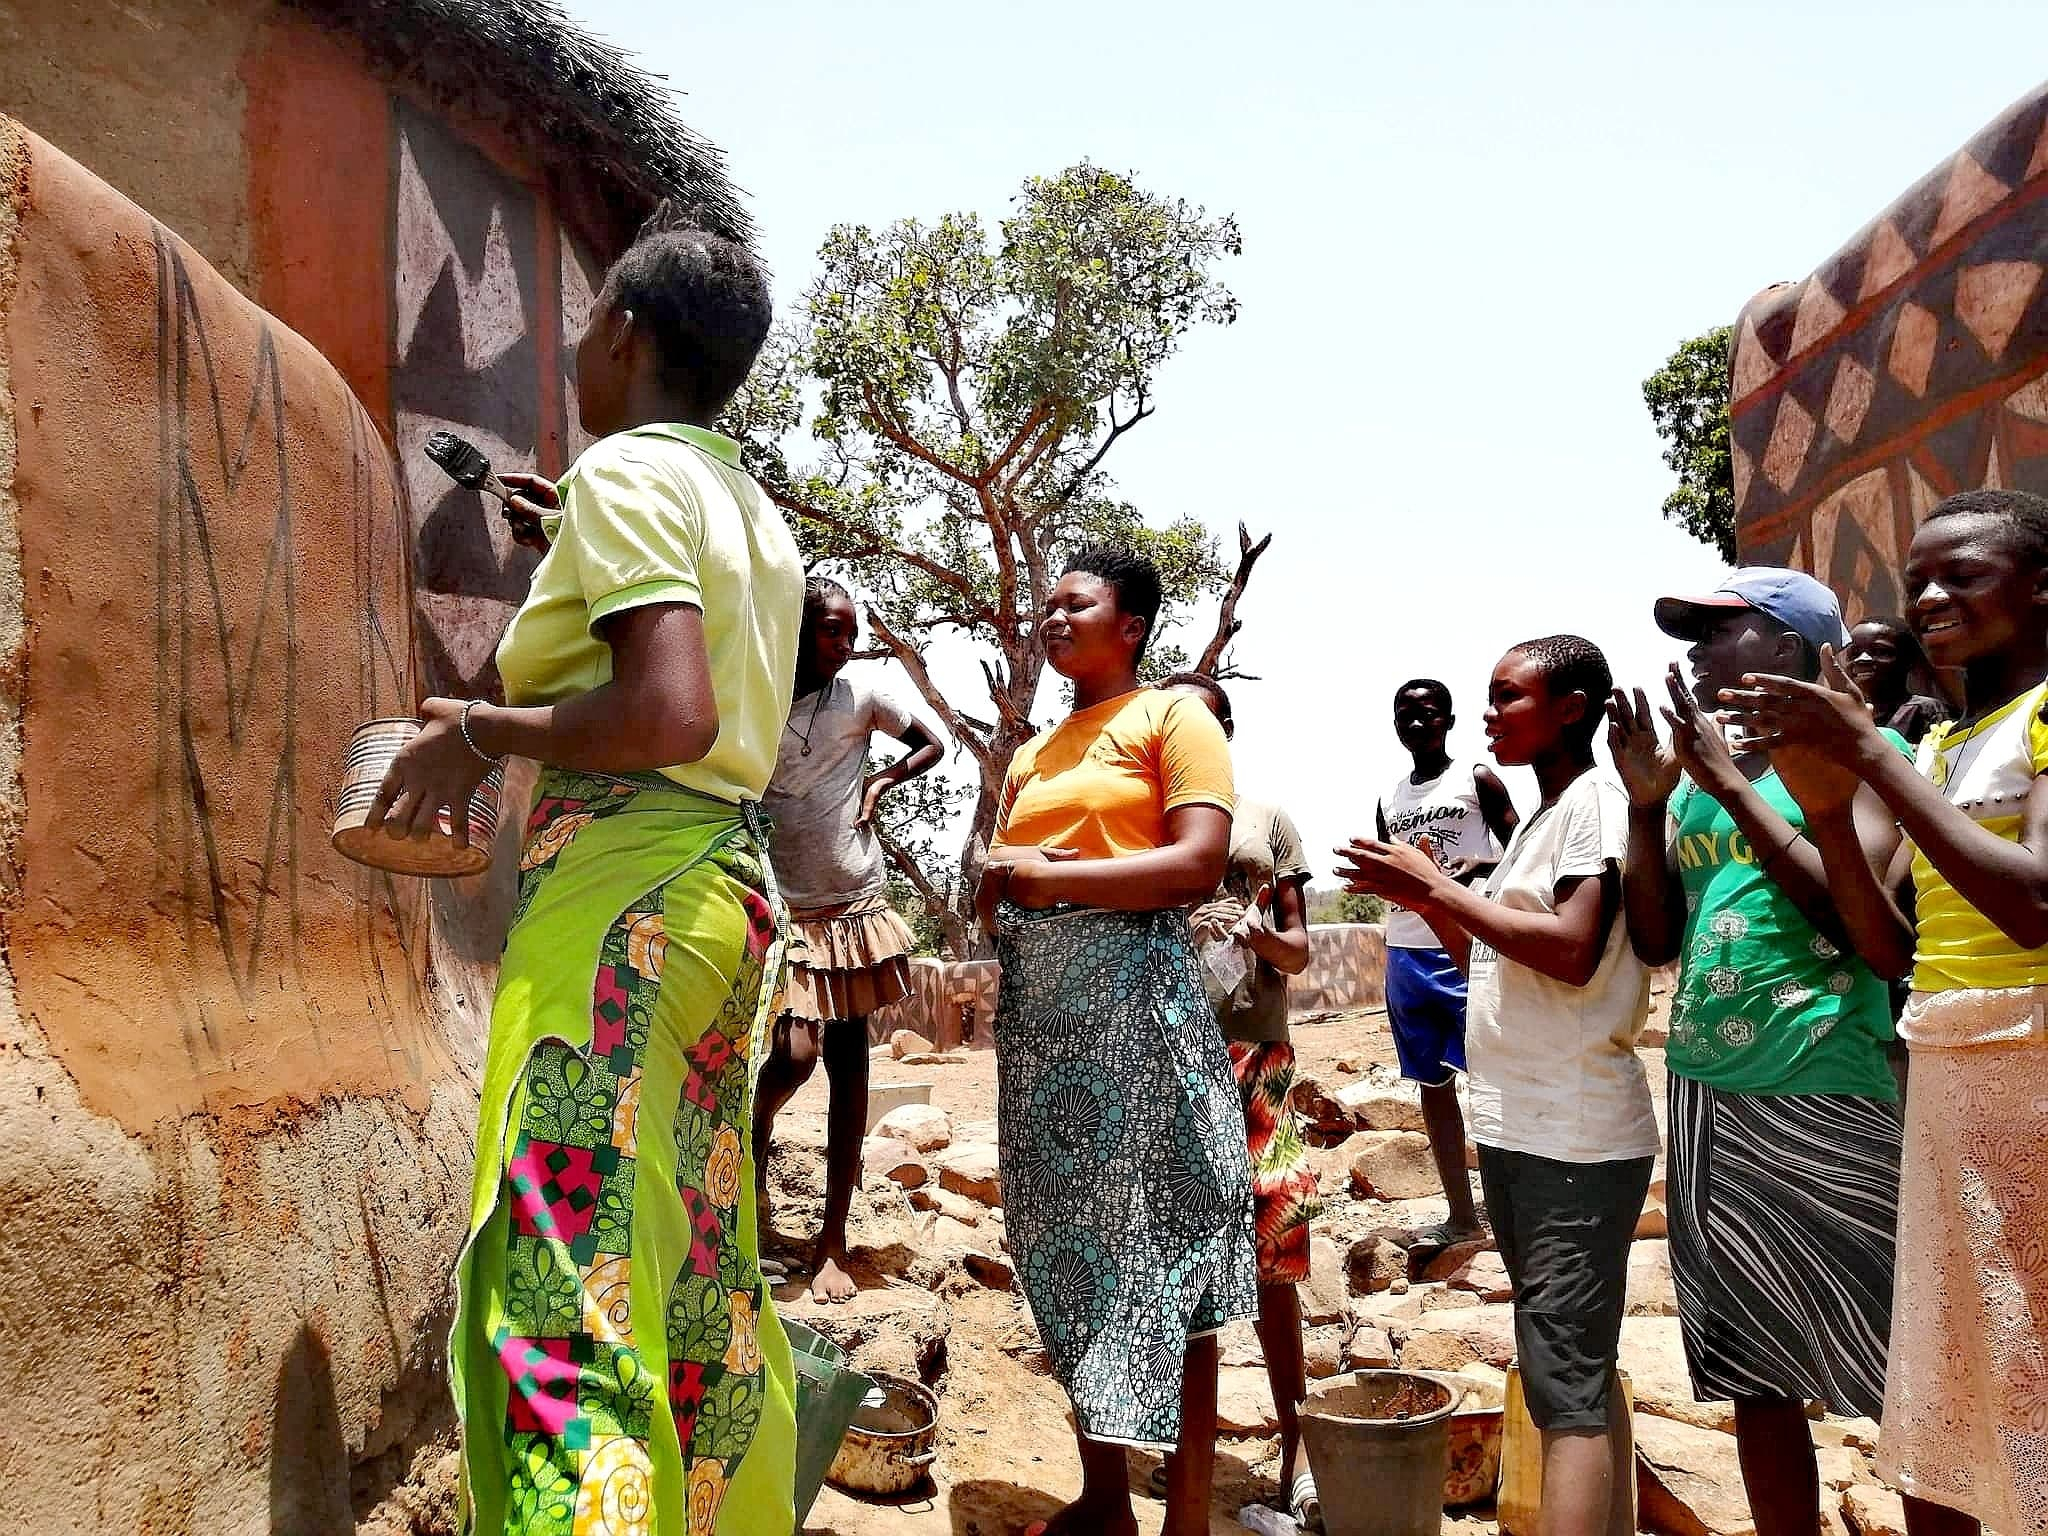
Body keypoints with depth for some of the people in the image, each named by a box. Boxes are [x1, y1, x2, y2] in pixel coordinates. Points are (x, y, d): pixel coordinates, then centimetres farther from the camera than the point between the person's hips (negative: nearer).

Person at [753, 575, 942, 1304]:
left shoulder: (860, 696, -1)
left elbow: (929, 745, 13)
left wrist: (881, 782, -3)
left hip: (853, 905, 2)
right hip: (783, 908, -2)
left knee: (849, 1062, 5)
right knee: (795, 1054, -16)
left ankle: (833, 1238, 15)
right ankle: (753, 1150, 19)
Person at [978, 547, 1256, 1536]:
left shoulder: (1174, 714, 1)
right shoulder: (1033, 754, 21)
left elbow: (1199, 865, -13)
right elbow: (995, 893, 20)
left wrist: (1046, 876, -12)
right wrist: (997, 882, -4)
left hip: (1135, 1001, -7)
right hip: (1037, 1010, 7)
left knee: (1158, 1247, -3)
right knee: (1067, 1243, 10)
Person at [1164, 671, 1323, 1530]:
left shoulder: (1265, 822, 12)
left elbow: (1298, 952, 10)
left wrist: (1261, 934, -12)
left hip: (1254, 1056, 0)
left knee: (1271, 1260, 0)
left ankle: (1296, 1440, 12)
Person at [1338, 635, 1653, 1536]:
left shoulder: (1597, 802, -9)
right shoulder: (1536, 820, 17)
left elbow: (1572, 953, -22)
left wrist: (1439, 888, -16)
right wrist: (1425, 901, 6)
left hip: (1575, 1140, -9)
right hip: (1514, 1130, 9)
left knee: (1566, 1388, -9)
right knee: (1582, 1368, 16)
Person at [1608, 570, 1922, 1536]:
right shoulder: (1694, 772, 13)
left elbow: (1856, 915, -17)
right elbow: (1656, 941, 9)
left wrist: (1729, 780, -16)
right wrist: (1645, 801, -2)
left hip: (1824, 1093, -6)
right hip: (1704, 1093, 6)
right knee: (1753, 1372, 14)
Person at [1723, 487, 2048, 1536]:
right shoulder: (1937, 748, 16)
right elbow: (1887, 946, 10)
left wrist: (1866, 753, -19)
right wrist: (1827, 805, -4)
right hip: (1943, 1084, 7)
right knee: (1942, 1415, 13)